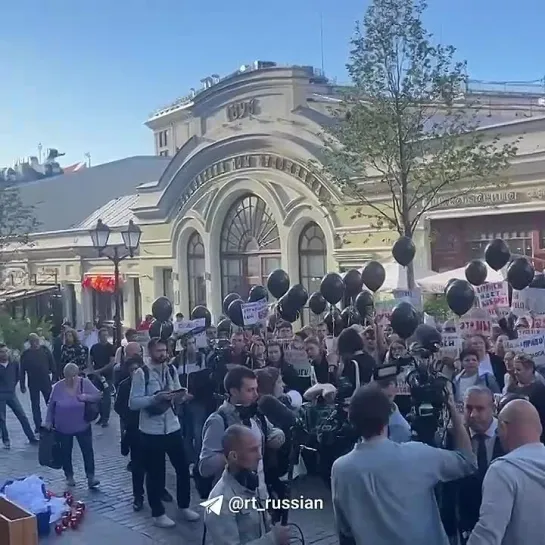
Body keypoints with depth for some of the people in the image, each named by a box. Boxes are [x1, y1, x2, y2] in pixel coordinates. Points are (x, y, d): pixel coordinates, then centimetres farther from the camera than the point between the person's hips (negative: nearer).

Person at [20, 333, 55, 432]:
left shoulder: (45, 350, -4)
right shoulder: (25, 354, -5)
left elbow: (52, 363, 1)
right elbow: (22, 371, -3)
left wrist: (54, 373, -4)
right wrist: (22, 385, -4)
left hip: (46, 382, 0)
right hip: (33, 384, 0)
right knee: (35, 405, 9)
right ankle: (38, 426, 19)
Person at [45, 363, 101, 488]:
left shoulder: (85, 383, -11)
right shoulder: (58, 387, -9)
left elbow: (98, 395, -10)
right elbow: (51, 405, 2)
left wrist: (86, 397, -28)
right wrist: (48, 421, 3)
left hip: (82, 426, -1)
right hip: (63, 428, 1)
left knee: (88, 450, -2)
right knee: (66, 452, 12)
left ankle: (91, 477, 5)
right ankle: (69, 476, 29)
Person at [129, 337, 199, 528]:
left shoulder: (171, 369, 4)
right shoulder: (141, 373, -11)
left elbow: (178, 396, 10)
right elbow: (133, 403, -16)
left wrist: (180, 396, -13)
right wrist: (156, 398, -26)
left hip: (172, 427, 5)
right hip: (151, 430, -5)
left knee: (183, 468, 13)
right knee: (155, 473, 9)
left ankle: (184, 506, 35)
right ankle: (158, 513, 26)